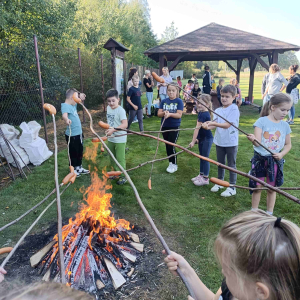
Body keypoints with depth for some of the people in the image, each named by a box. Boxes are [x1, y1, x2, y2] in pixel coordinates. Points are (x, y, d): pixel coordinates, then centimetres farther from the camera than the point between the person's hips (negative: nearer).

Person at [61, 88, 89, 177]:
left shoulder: (73, 105, 9)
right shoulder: (66, 106, -19)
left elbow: (79, 98, 31)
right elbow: (64, 115, -42)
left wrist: (80, 95, 10)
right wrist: (67, 119, -62)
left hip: (78, 133, 9)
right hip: (72, 135, -9)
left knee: (80, 152, 20)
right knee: (73, 153, 5)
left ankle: (79, 168, 36)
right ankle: (73, 170, 21)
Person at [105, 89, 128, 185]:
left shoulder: (120, 110, -19)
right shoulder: (108, 108, 5)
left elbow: (125, 124, -30)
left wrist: (113, 130, -37)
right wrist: (107, 129, 12)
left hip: (120, 139, -8)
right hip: (110, 138, 8)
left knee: (120, 159, 0)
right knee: (112, 158, 19)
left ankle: (123, 176, 15)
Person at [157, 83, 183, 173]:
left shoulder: (179, 101, -6)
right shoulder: (164, 101, 4)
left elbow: (179, 115, -14)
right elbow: (159, 114, 0)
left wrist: (170, 114, -28)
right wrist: (164, 113, -21)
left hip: (174, 127, -4)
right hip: (164, 126, 4)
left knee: (171, 145, -6)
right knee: (167, 146, 11)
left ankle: (174, 164, 10)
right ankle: (170, 163, 26)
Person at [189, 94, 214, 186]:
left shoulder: (204, 114, -22)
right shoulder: (201, 113, 7)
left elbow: (197, 128, -22)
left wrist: (193, 141, -22)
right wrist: (197, 138, 16)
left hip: (207, 139, -9)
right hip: (202, 138, 9)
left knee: (205, 158, 0)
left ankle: (205, 178, 11)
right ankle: (201, 175, 31)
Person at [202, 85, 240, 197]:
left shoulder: (234, 109, -12)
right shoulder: (218, 110, 6)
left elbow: (227, 125, -21)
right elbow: (214, 124, -3)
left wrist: (213, 123, -31)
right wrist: (207, 126, -25)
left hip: (231, 142, -6)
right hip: (219, 141, 6)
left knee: (231, 165, 5)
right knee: (220, 163, 18)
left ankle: (232, 187, 16)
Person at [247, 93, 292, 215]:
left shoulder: (285, 125, 2)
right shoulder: (261, 121, -10)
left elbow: (288, 144, 11)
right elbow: (257, 143, -16)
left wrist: (281, 154, -7)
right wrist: (253, 139, -39)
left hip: (276, 161, 3)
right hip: (260, 159, -3)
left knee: (272, 188, 13)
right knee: (257, 187, 6)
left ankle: (269, 214, 29)